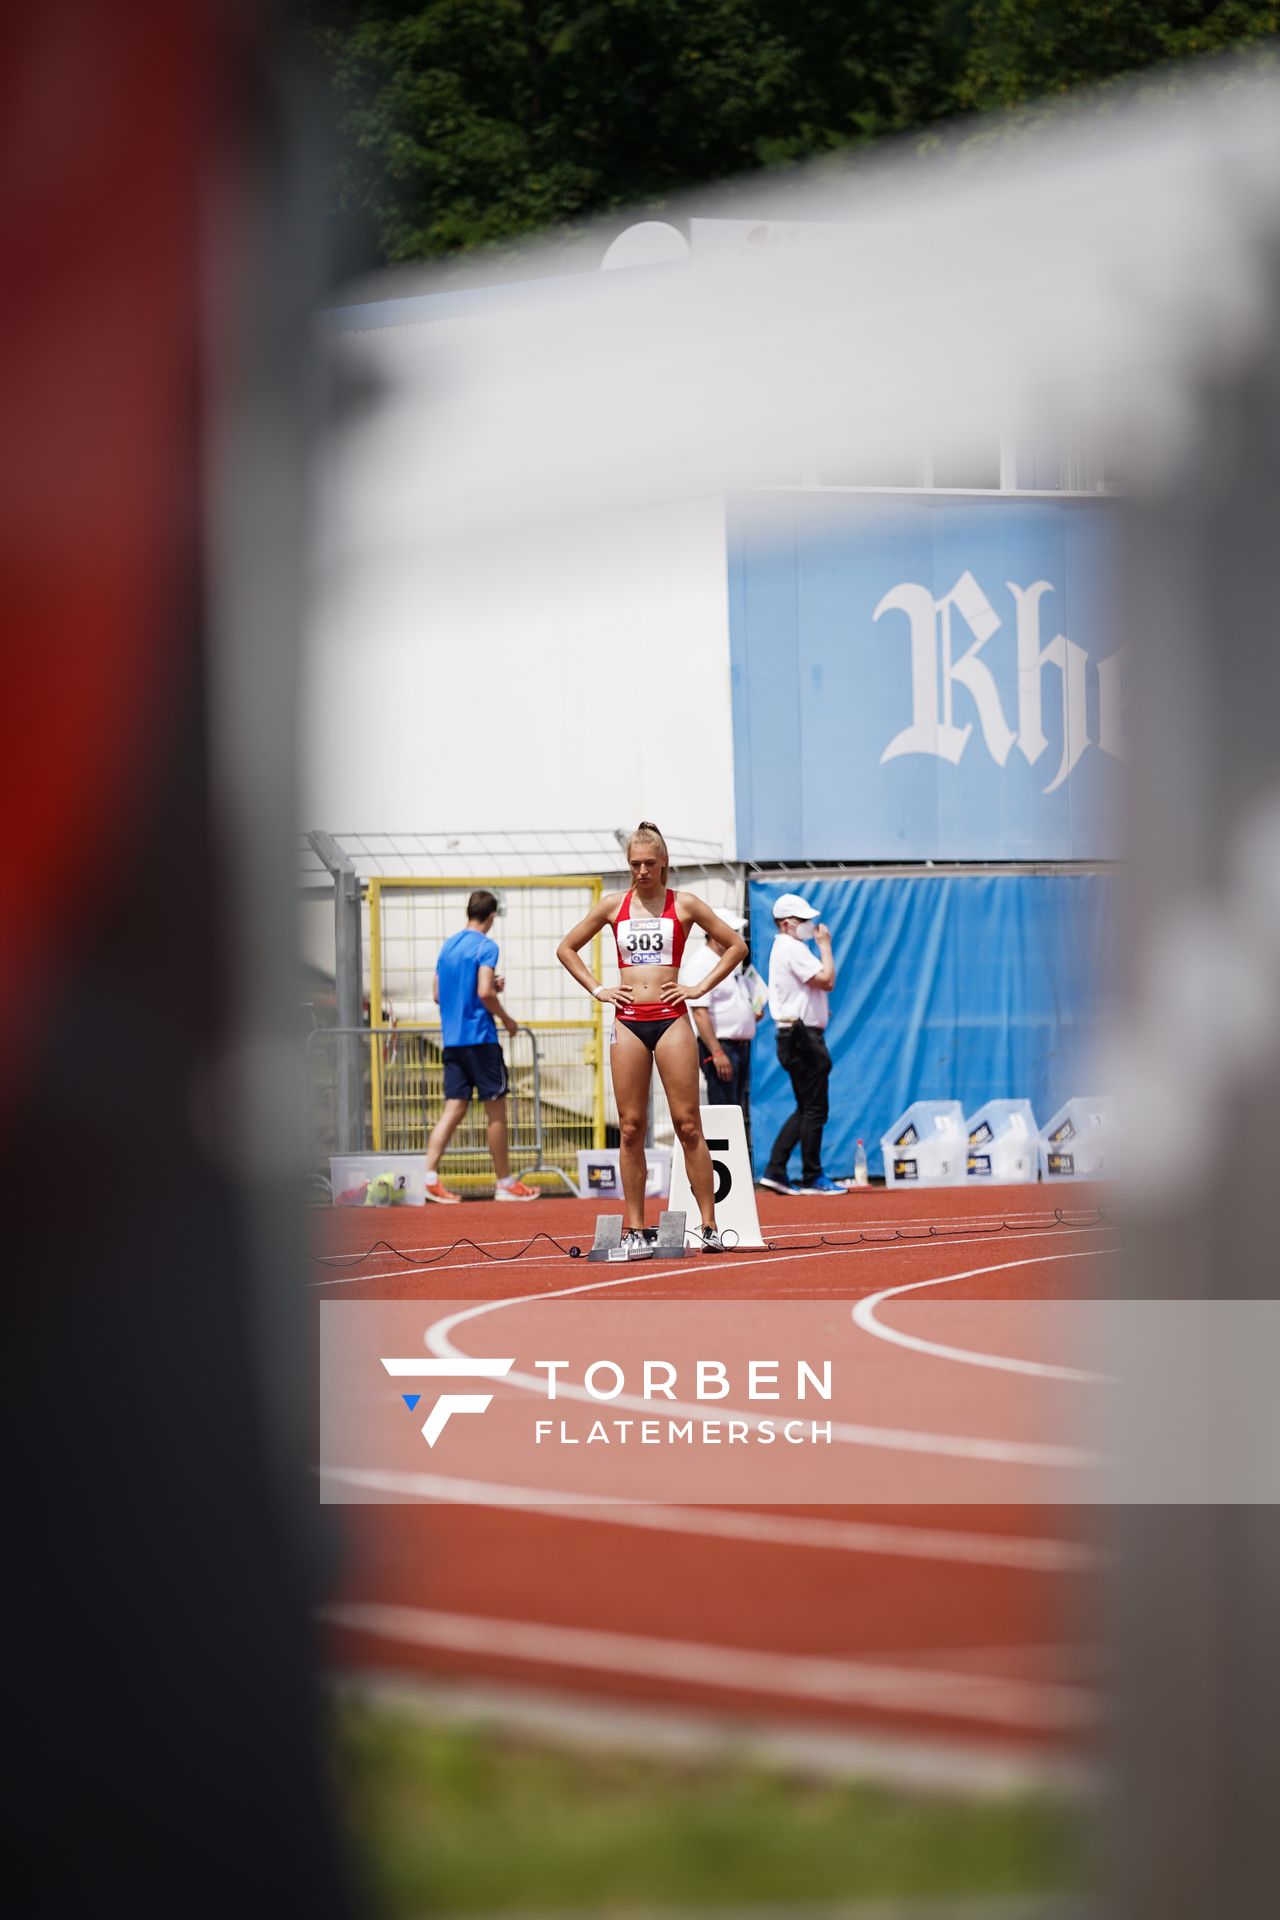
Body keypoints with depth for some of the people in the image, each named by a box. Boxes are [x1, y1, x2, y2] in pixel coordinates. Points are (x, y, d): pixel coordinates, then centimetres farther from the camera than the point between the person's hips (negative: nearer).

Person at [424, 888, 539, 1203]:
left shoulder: (448, 946, 13)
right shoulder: (485, 947, -10)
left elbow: (437, 994, 17)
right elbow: (484, 992, -21)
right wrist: (506, 1019, -4)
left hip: (452, 1039, 7)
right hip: (480, 1038, -7)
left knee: (454, 1108, 5)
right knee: (496, 1109, 2)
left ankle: (430, 1175, -10)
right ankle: (505, 1183, 8)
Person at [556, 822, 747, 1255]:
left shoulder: (684, 905, 5)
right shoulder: (613, 905, 10)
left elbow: (736, 946, 9)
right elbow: (566, 948, 18)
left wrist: (702, 988, 2)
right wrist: (596, 989, 8)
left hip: (671, 1020, -2)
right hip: (628, 1021, 2)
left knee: (688, 1125, -5)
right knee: (630, 1128, 0)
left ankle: (709, 1224, -3)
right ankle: (635, 1229, 3)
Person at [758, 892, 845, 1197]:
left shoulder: (784, 949, 20)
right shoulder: (792, 949, -12)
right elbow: (827, 980, -18)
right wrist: (825, 945, -9)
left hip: (796, 1036, 11)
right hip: (803, 1037, -11)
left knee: (806, 1109, 14)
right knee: (814, 1109, -5)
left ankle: (775, 1171, 10)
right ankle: (812, 1178, -2)